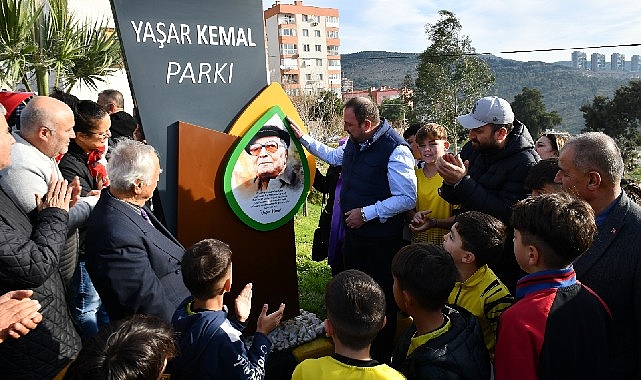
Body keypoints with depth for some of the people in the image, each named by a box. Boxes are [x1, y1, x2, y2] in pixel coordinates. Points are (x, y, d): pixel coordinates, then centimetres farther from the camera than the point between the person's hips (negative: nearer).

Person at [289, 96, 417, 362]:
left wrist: (367, 213, -23)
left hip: (381, 240, -9)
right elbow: (333, 156, 27)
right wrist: (303, 138, 24)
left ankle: (380, 360, 27)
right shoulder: (354, 142, 4)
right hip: (353, 232, 9)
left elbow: (407, 199, -23)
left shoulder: (396, 151, -22)